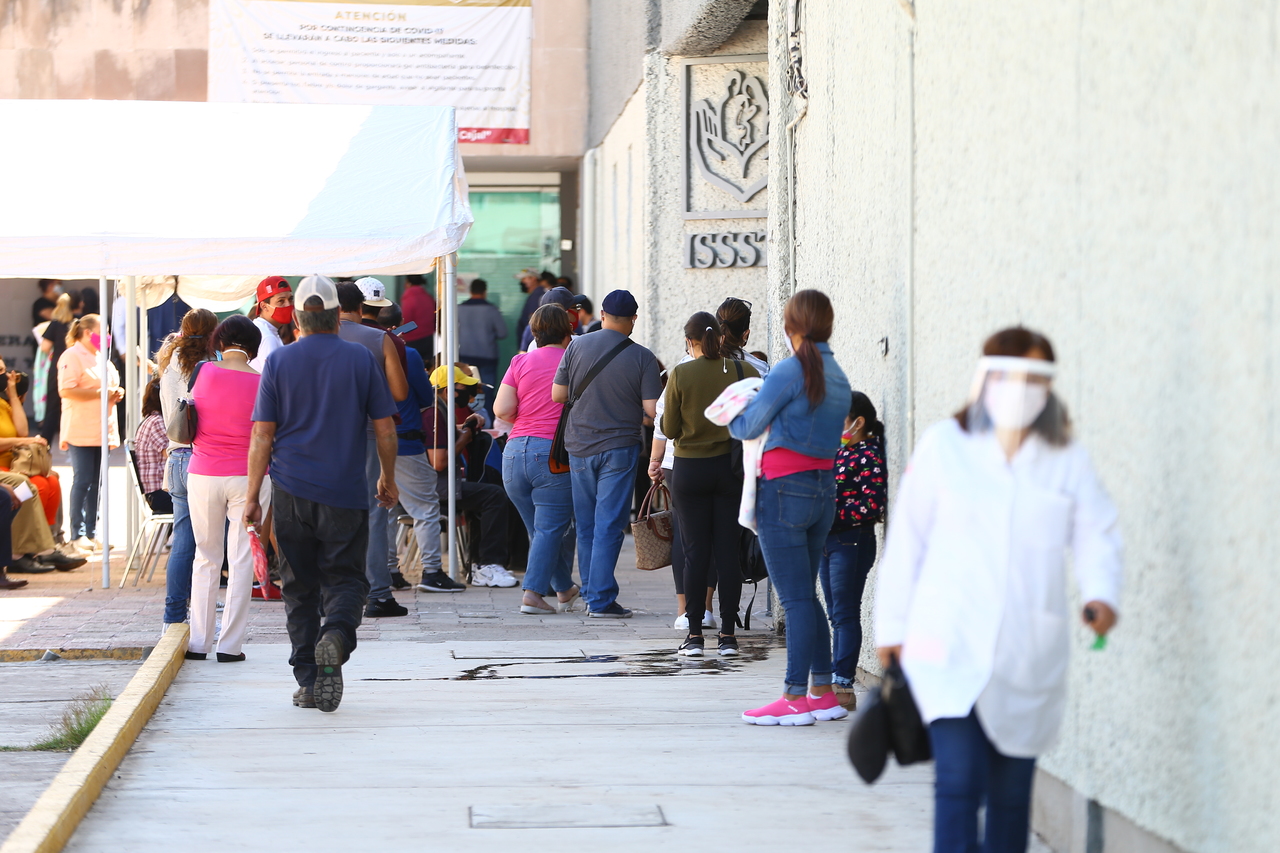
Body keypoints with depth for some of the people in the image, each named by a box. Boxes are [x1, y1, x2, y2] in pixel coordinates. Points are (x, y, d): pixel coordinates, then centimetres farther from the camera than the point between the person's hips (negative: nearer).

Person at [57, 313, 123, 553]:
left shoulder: (101, 358, 21)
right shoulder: (72, 356, -8)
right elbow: (66, 390, -18)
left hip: (101, 431, 8)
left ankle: (91, 532, 11)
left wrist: (116, 393, 10)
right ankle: (77, 535, -4)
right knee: (82, 481, -8)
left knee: (95, 482, 8)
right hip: (81, 432, -8)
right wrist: (99, 393, -18)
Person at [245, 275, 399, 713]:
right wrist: (387, 478, 17)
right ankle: (336, 635, -24)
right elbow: (385, 429, 2)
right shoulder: (362, 359, 0)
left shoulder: (279, 362, 0)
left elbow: (262, 436, -2)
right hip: (345, 493, -1)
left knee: (300, 586, 10)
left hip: (291, 493, 1)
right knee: (345, 578, 6)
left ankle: (308, 681, 10)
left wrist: (253, 496, 3)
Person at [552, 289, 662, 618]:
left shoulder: (577, 347, -1)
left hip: (579, 446, 3)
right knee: (609, 526, -2)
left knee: (586, 525, 13)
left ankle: (591, 592, 20)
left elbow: (557, 395, 2)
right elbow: (652, 409, -11)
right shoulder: (642, 358, -7)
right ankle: (600, 599, -5)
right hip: (619, 447, -3)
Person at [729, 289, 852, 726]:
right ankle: (824, 691, 18)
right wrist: (772, 420, 20)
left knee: (795, 598, -5)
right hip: (824, 488, 8)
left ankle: (796, 698, -2)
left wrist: (731, 418, 14)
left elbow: (748, 427, -7)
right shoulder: (838, 377, 10)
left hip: (785, 489, -8)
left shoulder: (789, 370, -13)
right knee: (806, 595, 15)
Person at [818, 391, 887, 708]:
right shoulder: (837, 452, 13)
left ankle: (844, 685, -4)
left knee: (845, 613, -6)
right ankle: (835, 683, 16)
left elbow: (872, 505, -20)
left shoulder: (869, 456, -13)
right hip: (828, 540, 9)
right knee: (836, 614, 11)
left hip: (852, 542, -9)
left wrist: (834, 513, -21)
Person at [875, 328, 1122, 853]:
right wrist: (892, 626, 8)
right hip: (951, 649, -2)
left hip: (1028, 659, 2)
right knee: (959, 780, -16)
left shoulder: (1067, 462, 7)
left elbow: (1095, 534, 6)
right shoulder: (944, 446, 4)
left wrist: (1101, 593, -15)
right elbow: (907, 538, 7)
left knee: (1011, 794, 7)